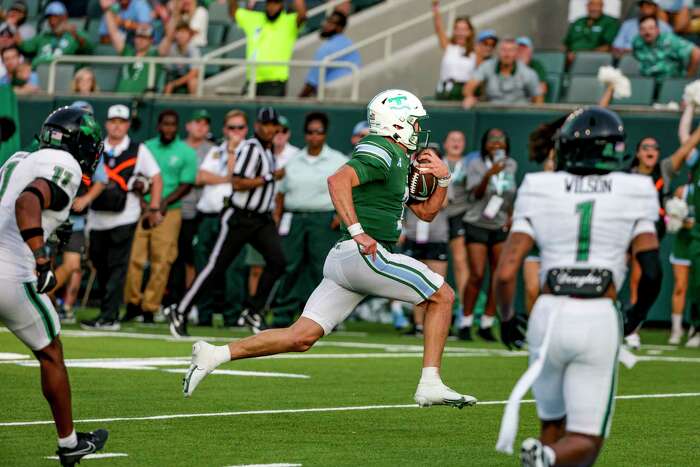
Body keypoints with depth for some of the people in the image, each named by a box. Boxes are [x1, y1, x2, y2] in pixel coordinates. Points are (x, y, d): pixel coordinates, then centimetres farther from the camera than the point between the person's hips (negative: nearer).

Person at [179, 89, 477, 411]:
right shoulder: (382, 153, -7)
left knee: (301, 337, 2)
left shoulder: (399, 161, 24)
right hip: (365, 254, -9)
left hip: (342, 261, 9)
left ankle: (215, 354, -2)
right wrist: (358, 231, -28)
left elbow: (426, 212, 33)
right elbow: (338, 180, -24)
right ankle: (430, 384, -3)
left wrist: (442, 179, 15)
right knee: (442, 297, 1)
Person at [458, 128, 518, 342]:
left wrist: (510, 215, 8)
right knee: (477, 275, -12)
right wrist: (488, 175, -38)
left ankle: (487, 324, 7)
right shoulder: (475, 165, -8)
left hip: (501, 227, 5)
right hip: (477, 225, -5)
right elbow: (476, 193, -23)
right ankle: (465, 323, -1)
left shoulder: (511, 165, 7)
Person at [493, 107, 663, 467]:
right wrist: (634, 320, 16)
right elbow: (652, 273, -3)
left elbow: (505, 273, -1)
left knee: (552, 425, 23)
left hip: (549, 315, 2)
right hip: (600, 320, -2)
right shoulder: (633, 196, 3)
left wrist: (507, 320, 18)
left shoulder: (540, 191, 4)